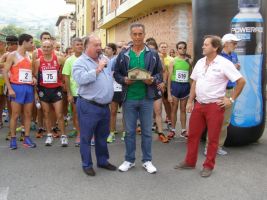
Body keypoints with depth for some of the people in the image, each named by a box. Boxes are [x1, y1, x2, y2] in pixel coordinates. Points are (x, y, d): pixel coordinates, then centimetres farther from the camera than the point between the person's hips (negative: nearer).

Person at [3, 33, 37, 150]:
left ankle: (27, 138, 11)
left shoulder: (29, 56, 15)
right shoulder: (12, 55, -3)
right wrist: (10, 89, -15)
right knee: (15, 115, -2)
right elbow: (5, 72, -7)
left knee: (28, 114, 5)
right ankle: (13, 139, 6)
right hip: (17, 87, -6)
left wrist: (33, 77, 2)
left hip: (29, 87, 6)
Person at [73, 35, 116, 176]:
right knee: (86, 137, 5)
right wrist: (98, 69, -21)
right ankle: (87, 164, 19)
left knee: (102, 136, 19)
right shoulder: (80, 62, -10)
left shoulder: (104, 59, 12)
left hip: (104, 106, 7)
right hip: (88, 106, -7)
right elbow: (81, 79, -26)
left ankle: (103, 161, 34)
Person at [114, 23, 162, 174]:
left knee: (147, 131, 7)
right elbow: (116, 74, 6)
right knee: (130, 131, 9)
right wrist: (124, 80, -14)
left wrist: (153, 80, -15)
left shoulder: (153, 55, 3)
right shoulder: (123, 55, 3)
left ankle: (147, 160, 21)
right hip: (129, 98, 1)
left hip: (147, 98, 0)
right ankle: (129, 160, 23)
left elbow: (160, 74, 6)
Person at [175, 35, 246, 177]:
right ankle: (189, 162, 26)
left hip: (215, 106, -6)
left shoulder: (224, 63, -12)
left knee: (213, 138, 6)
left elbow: (241, 81, -10)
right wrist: (190, 101, 10)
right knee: (193, 134, 12)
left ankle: (208, 166, 19)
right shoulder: (200, 62, 8)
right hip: (199, 104, 6)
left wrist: (231, 99, -9)